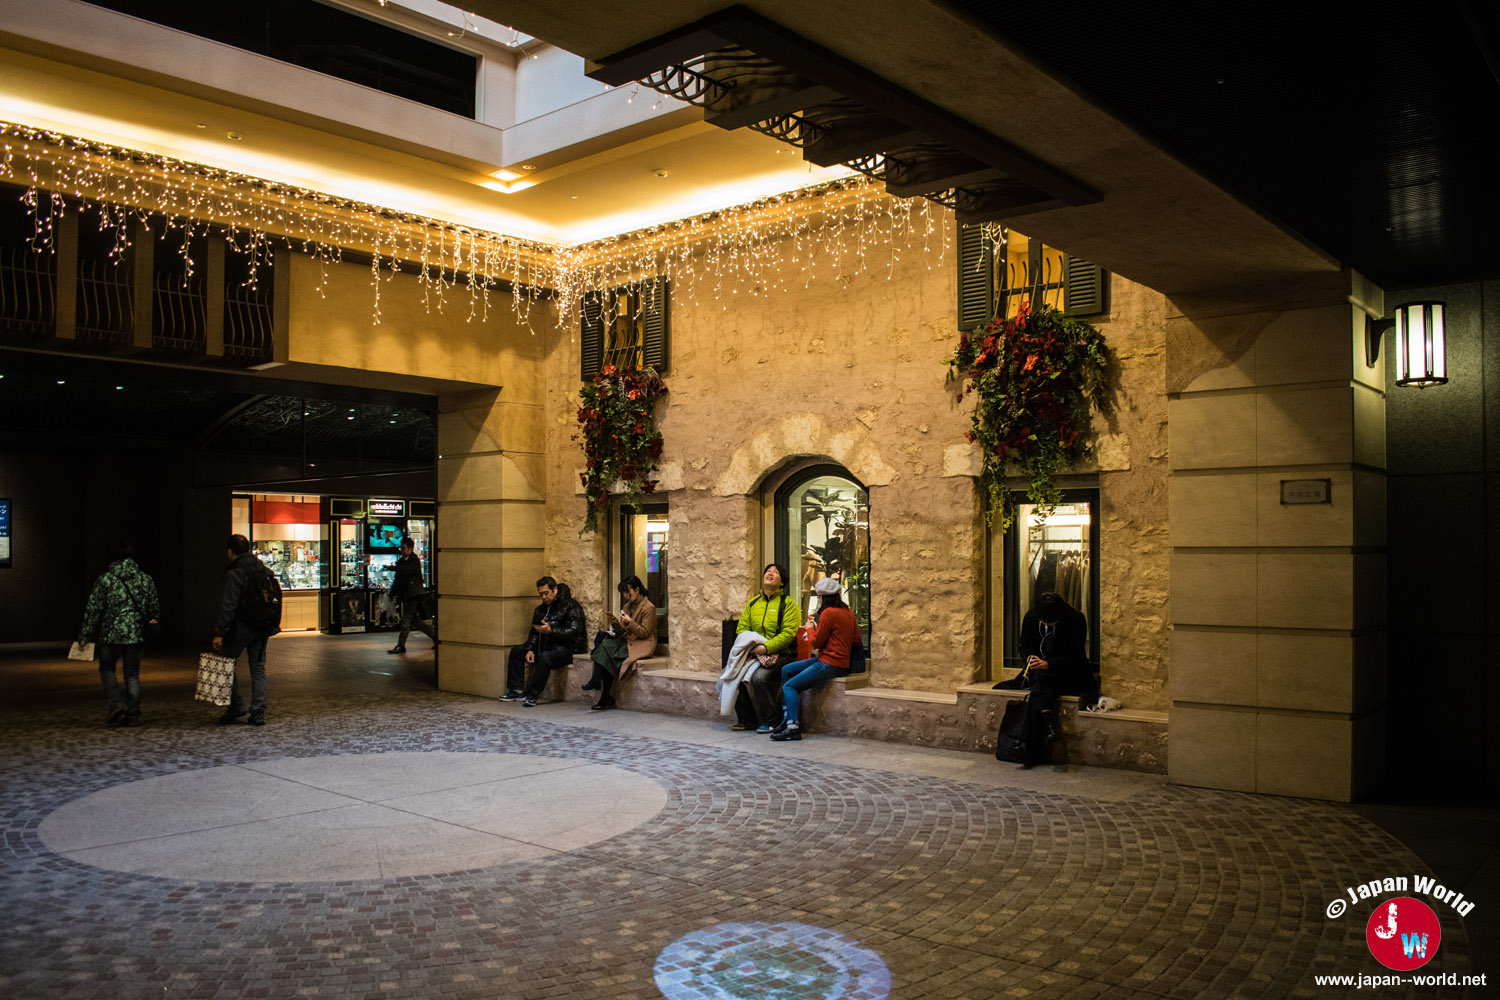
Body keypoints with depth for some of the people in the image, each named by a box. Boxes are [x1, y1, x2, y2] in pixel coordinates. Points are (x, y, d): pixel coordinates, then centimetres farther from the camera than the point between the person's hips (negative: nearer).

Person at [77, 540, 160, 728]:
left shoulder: (105, 579, -4)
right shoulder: (145, 579, 5)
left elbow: (93, 609, -4)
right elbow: (155, 609, 8)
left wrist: (85, 635, 2)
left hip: (111, 634, -2)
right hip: (137, 635, 2)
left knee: (106, 669, 16)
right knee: (132, 674, 8)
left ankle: (115, 704, -3)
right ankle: (133, 716, 8)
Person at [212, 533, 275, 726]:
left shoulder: (234, 573, -12)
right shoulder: (265, 571, 9)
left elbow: (229, 606, -17)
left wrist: (219, 633, -14)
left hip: (241, 626, -6)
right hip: (262, 628, 6)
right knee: (258, 669, 9)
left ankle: (235, 705, 8)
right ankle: (258, 713, 8)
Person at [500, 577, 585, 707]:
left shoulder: (570, 606, -8)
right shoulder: (540, 609, 17)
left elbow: (573, 631, -18)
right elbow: (534, 633, 19)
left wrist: (550, 631, -27)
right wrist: (530, 650, 0)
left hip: (565, 648, -9)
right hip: (544, 646, 9)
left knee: (545, 657, -37)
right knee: (516, 651, 1)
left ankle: (532, 695, -30)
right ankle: (517, 690, -5)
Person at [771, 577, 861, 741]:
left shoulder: (828, 613, -15)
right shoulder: (847, 612, 11)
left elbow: (817, 641, -12)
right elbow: (856, 639, 15)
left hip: (830, 665, -10)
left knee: (789, 686, -6)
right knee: (786, 670, 14)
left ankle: (792, 726, -15)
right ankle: (787, 716, 12)